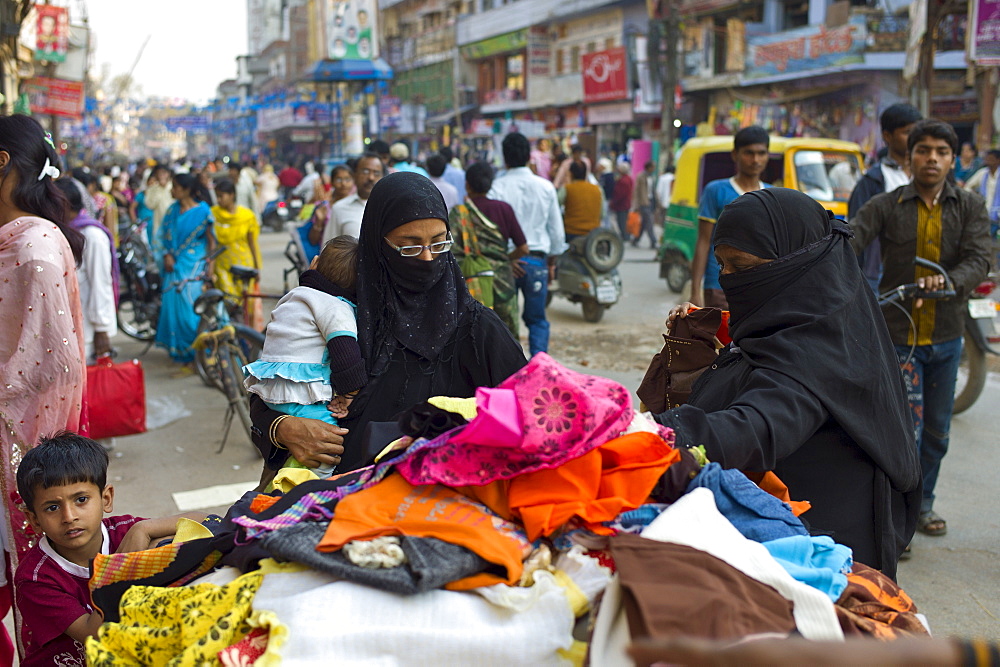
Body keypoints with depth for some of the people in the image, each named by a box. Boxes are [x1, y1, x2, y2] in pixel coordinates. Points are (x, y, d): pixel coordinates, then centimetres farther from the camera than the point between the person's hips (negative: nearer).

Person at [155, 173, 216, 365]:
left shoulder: (202, 211, -4)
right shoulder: (172, 210, 10)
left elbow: (211, 239, -4)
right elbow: (165, 236, 12)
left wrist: (210, 264, -11)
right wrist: (167, 255, -3)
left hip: (194, 265, -5)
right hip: (174, 264, 5)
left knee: (191, 305, -6)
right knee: (172, 302, 4)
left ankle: (196, 350, 4)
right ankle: (177, 348, 17)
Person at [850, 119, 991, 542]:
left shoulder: (970, 207, 3)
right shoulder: (886, 206, -3)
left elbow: (979, 260, -10)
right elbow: (849, 241, -17)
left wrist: (948, 280, -32)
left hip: (946, 336, 3)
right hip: (898, 334, -3)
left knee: (937, 429, 14)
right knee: (907, 427, -8)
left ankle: (923, 505, 33)